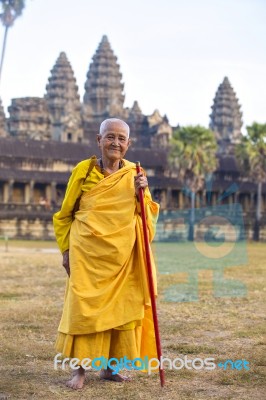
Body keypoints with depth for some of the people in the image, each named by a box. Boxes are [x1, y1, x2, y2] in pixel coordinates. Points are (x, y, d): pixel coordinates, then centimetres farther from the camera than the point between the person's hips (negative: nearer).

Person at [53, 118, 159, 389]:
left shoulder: (135, 174, 6)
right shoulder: (83, 170, -1)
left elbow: (148, 215, 7)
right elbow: (65, 214, 7)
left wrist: (142, 193, -10)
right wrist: (66, 249, 4)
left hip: (123, 256, 3)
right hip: (88, 254, -3)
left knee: (120, 307, 5)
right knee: (84, 307, -5)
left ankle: (109, 367, 19)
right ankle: (79, 368, 5)